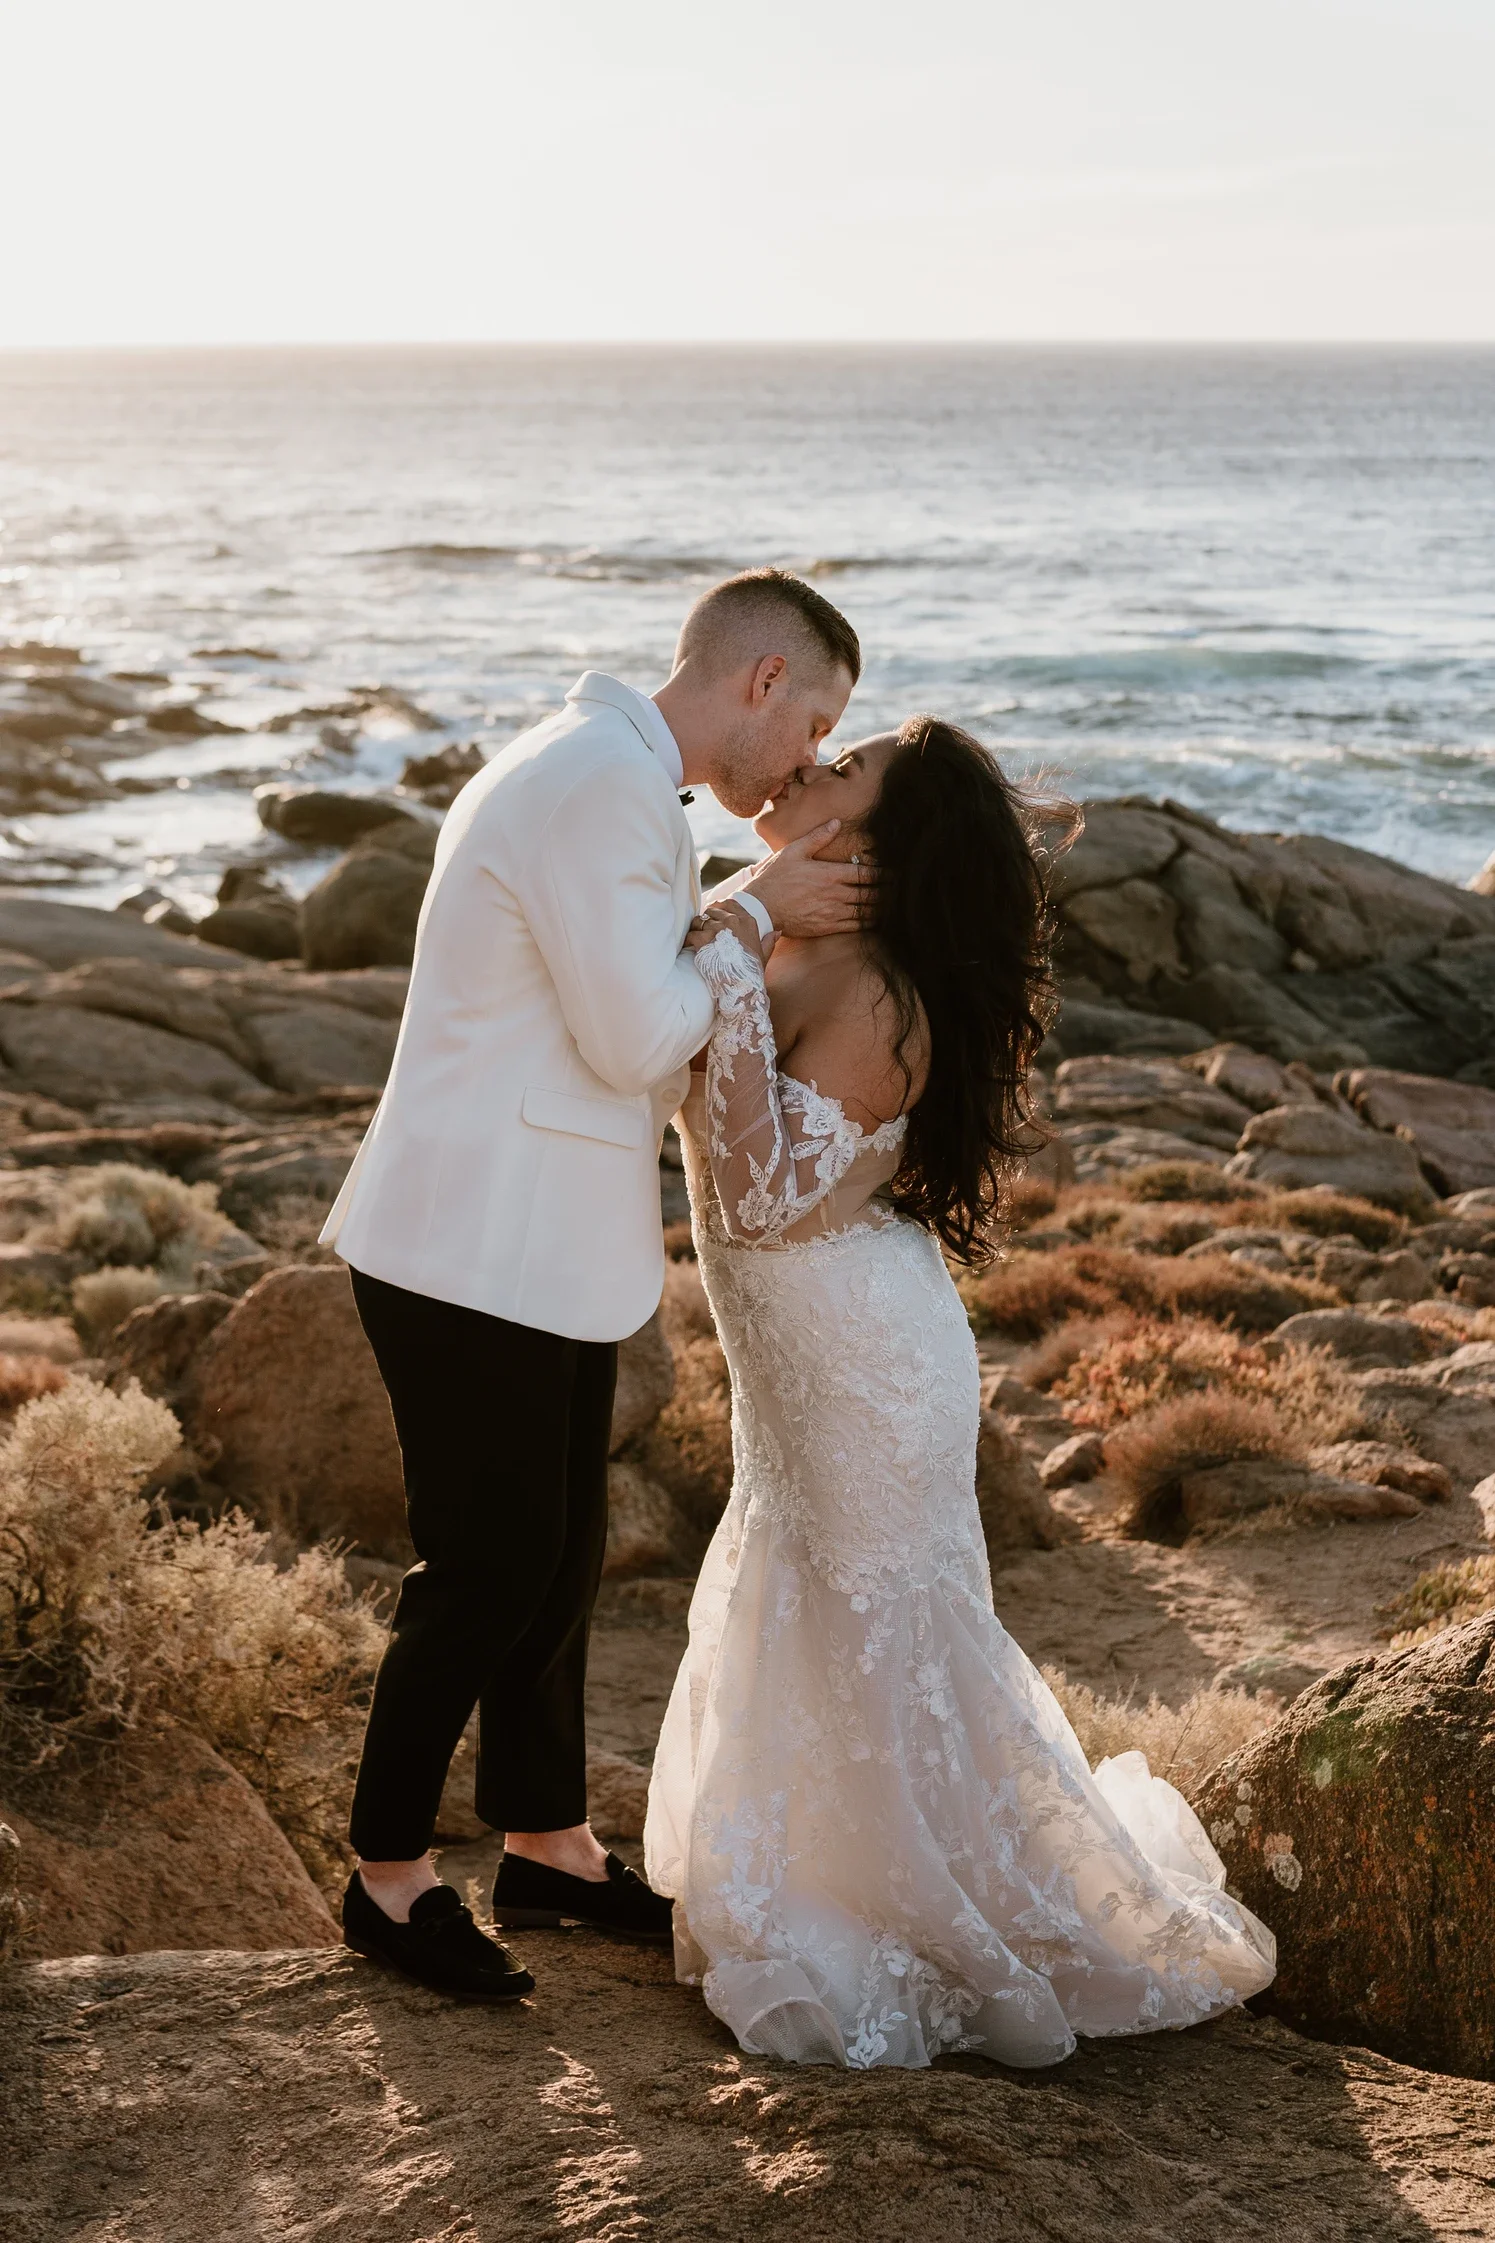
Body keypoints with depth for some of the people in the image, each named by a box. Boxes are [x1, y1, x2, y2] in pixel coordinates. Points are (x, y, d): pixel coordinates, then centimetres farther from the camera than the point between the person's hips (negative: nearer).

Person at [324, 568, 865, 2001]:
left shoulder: (601, 775, 15)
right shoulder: (601, 789, -19)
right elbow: (635, 1037, -20)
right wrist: (756, 915, -9)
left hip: (545, 1250, 10)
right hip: (480, 1254, -10)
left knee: (558, 1557, 17)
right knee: (487, 1572, 1)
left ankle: (547, 1850, 32)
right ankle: (387, 1880, 18)